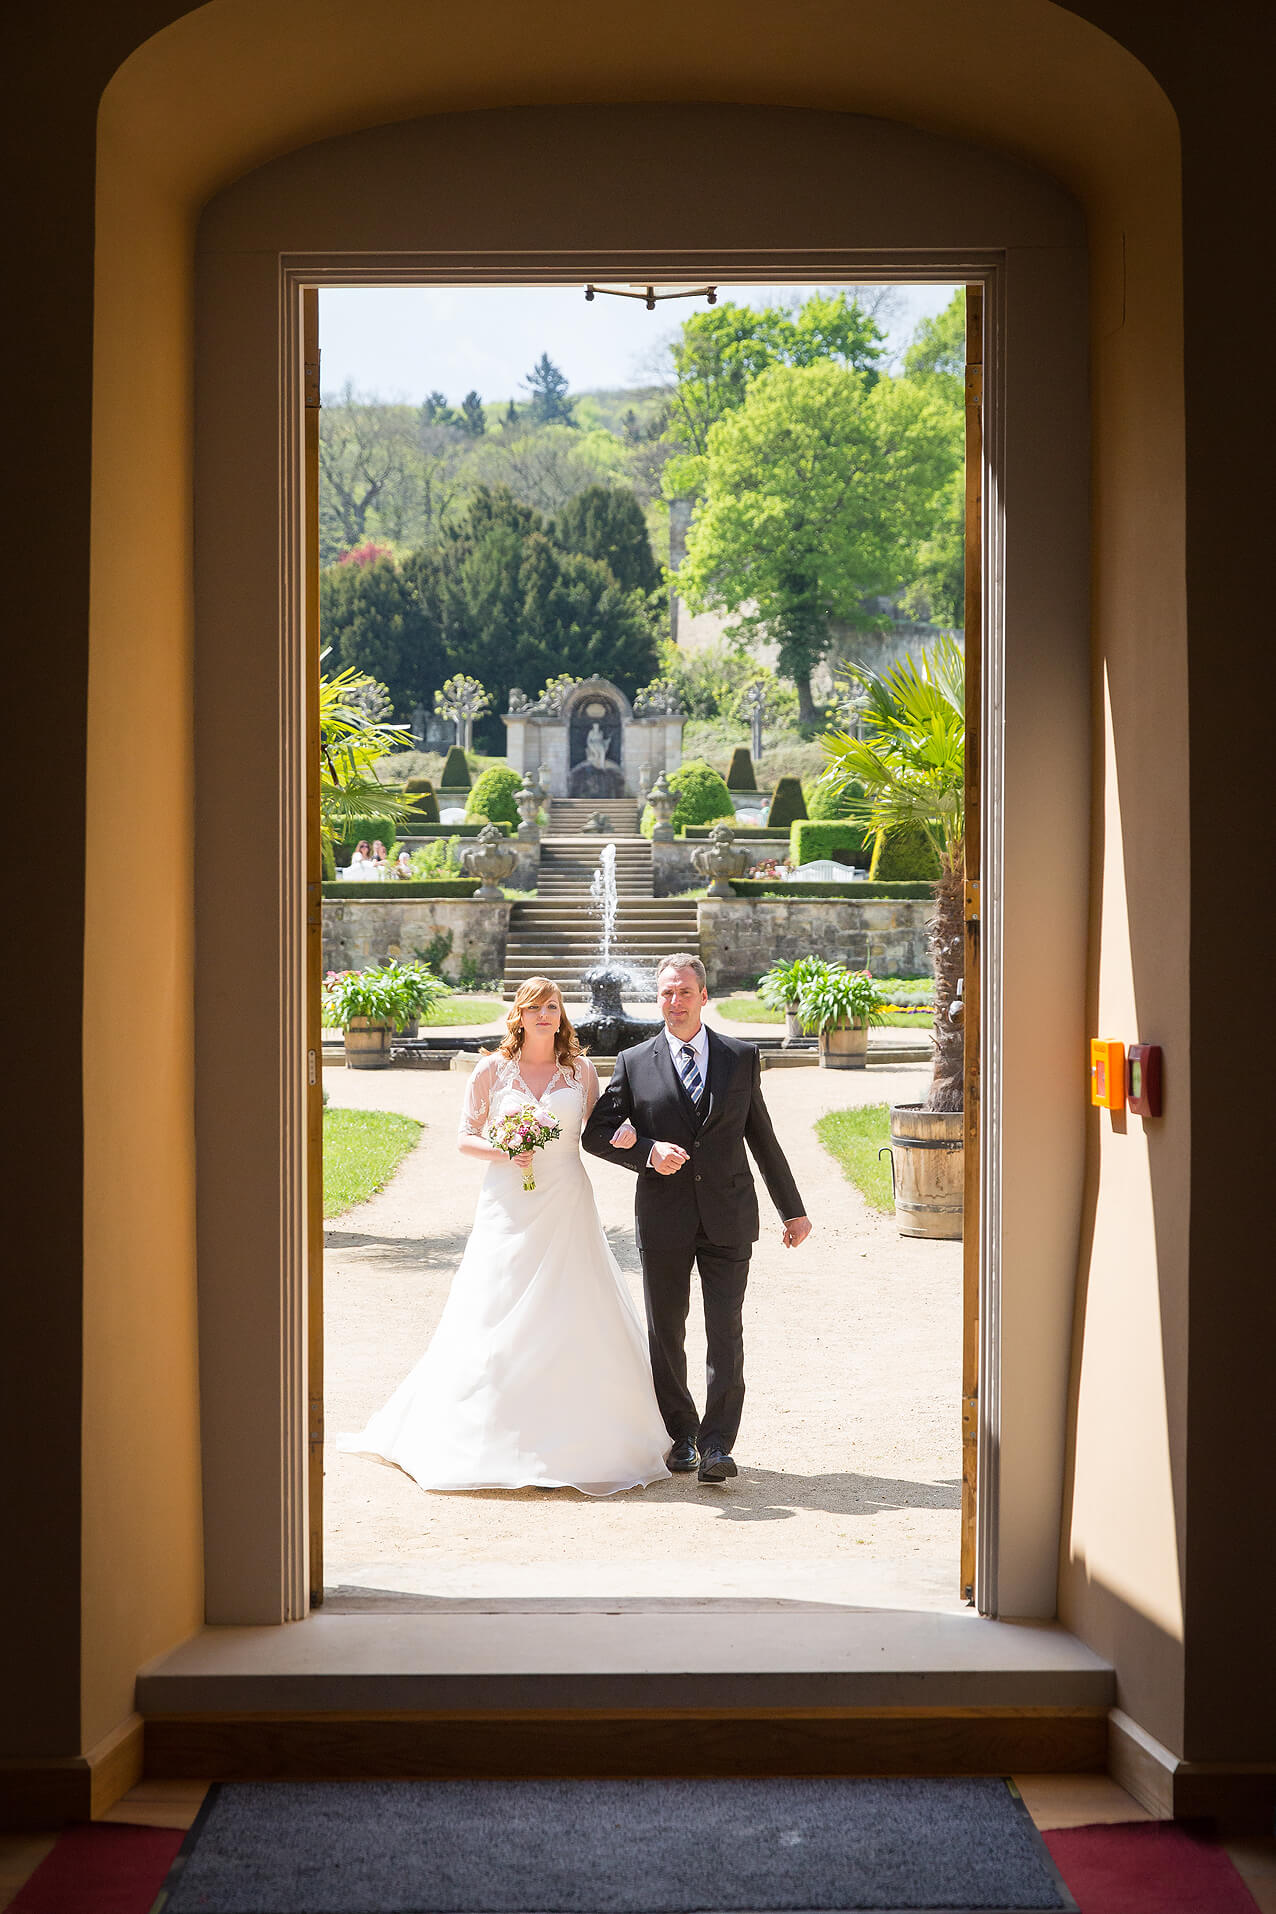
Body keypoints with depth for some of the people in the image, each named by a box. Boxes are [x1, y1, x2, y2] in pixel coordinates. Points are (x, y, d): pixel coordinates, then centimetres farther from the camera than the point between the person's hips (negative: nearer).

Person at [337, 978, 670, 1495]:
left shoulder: (580, 1069, 6)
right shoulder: (493, 1070, 3)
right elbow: (466, 1138, 6)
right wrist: (505, 1153, -12)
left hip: (566, 1209, 1)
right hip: (510, 1210, -1)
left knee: (575, 1320, 0)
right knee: (498, 1323, -2)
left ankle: (578, 1441, 9)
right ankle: (497, 1441, 7)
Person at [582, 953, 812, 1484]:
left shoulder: (742, 1058, 7)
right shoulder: (634, 1063, 4)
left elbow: (763, 1138, 12)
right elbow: (596, 1133, 3)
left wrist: (793, 1209, 15)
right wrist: (648, 1151, -15)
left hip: (727, 1217, 0)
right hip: (664, 1219, 1)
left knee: (725, 1330, -7)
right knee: (665, 1332, 7)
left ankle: (717, 1445, -4)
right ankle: (681, 1435, 22)